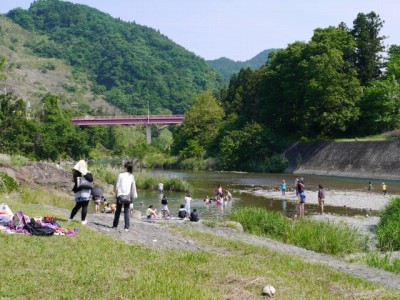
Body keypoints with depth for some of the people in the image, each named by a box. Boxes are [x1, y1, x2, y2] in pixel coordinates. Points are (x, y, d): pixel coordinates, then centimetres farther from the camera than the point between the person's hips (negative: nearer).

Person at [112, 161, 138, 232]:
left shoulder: (121, 175, -5)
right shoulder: (132, 176, 2)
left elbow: (117, 186, -4)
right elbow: (133, 187, 3)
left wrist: (116, 193, 4)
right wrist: (134, 196, 11)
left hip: (120, 195, -1)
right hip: (128, 196, 1)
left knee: (118, 210, 11)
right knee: (126, 211, 2)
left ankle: (115, 225, 15)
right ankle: (126, 227, -5)